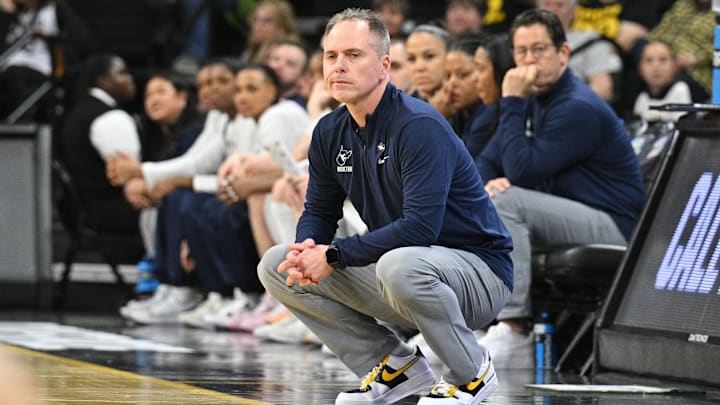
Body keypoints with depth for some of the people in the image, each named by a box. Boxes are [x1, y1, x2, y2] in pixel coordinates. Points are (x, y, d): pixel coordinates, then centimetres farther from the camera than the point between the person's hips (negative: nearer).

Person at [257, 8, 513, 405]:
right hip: (392, 269, 8)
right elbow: (319, 212, 11)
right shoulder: (329, 133, 3)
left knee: (401, 265, -41)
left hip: (477, 272, -8)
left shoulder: (420, 126, -21)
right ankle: (395, 365, 5)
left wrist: (334, 256, -26)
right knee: (276, 266, -1)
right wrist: (306, 251, -14)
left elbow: (419, 227, -29)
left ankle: (472, 372, -12)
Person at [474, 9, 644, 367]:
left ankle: (514, 333, -35)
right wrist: (487, 184, -12)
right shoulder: (533, 101, 12)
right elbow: (486, 162, 12)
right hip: (568, 220, 10)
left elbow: (523, 172, -22)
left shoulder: (578, 109, -18)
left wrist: (511, 102, -17)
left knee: (505, 201, -29)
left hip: (612, 227, -9)